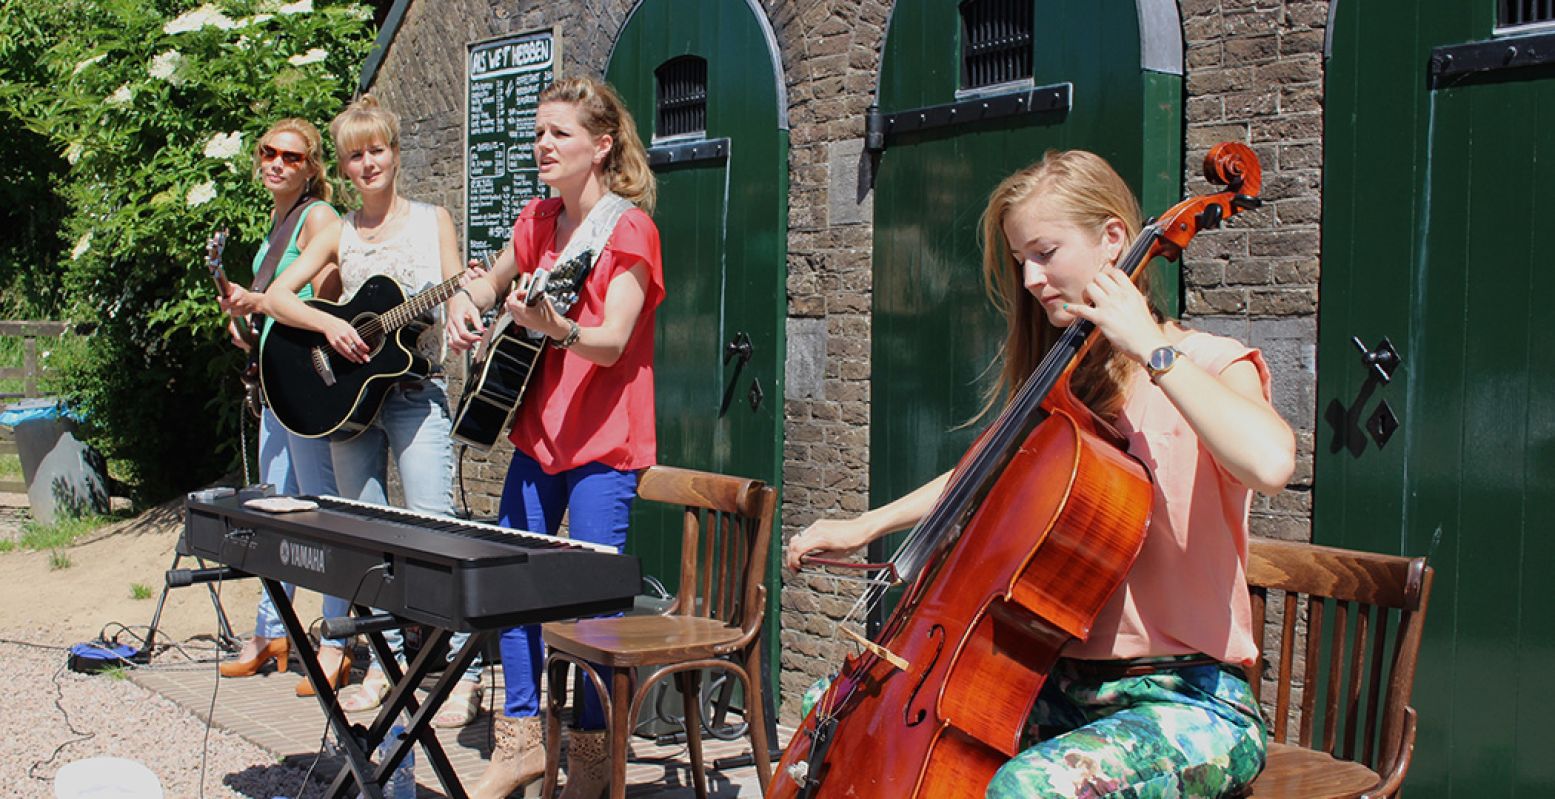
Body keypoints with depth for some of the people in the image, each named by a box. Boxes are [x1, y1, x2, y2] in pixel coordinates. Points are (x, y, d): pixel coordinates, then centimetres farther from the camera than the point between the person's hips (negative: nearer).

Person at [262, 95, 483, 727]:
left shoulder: (431, 221, 5)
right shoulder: (340, 235, 10)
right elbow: (276, 296, 5)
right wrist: (328, 324, -13)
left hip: (416, 394, -4)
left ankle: (464, 674, -8)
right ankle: (385, 663, 19)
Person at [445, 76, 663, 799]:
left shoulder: (629, 229, -11)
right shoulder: (538, 221, 10)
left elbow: (612, 342, -22)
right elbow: (495, 281, 29)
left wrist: (553, 327, -42)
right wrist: (467, 301, 6)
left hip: (603, 442, -7)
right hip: (537, 432, 7)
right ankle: (521, 739, 21)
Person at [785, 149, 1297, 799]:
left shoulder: (1210, 366, -8)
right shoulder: (1063, 384, 13)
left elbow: (1269, 462, -32)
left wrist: (1150, 348, -22)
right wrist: (865, 526, 17)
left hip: (1190, 702, -7)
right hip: (1062, 684, 7)